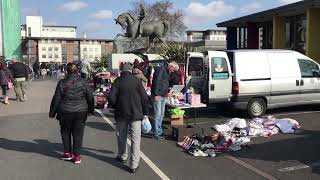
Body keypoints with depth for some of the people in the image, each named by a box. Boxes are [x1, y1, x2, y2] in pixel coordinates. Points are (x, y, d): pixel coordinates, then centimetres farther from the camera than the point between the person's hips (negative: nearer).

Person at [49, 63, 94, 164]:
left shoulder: (62, 83, -7)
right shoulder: (83, 82, -4)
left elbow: (56, 99, -3)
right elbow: (90, 97, 2)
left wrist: (52, 112, 8)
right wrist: (91, 109, 15)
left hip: (65, 113, -1)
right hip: (80, 112, 1)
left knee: (66, 132, 18)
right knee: (78, 134, 7)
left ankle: (67, 153, 24)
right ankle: (77, 156, 10)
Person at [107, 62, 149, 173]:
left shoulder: (117, 81, -4)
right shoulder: (137, 81, -4)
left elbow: (111, 98, -8)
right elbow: (144, 98, -3)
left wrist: (116, 106, 12)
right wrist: (145, 112, 5)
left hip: (121, 114, 1)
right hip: (135, 114, -1)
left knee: (121, 136, 20)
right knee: (135, 138, 3)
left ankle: (122, 157, 37)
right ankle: (134, 165, 2)